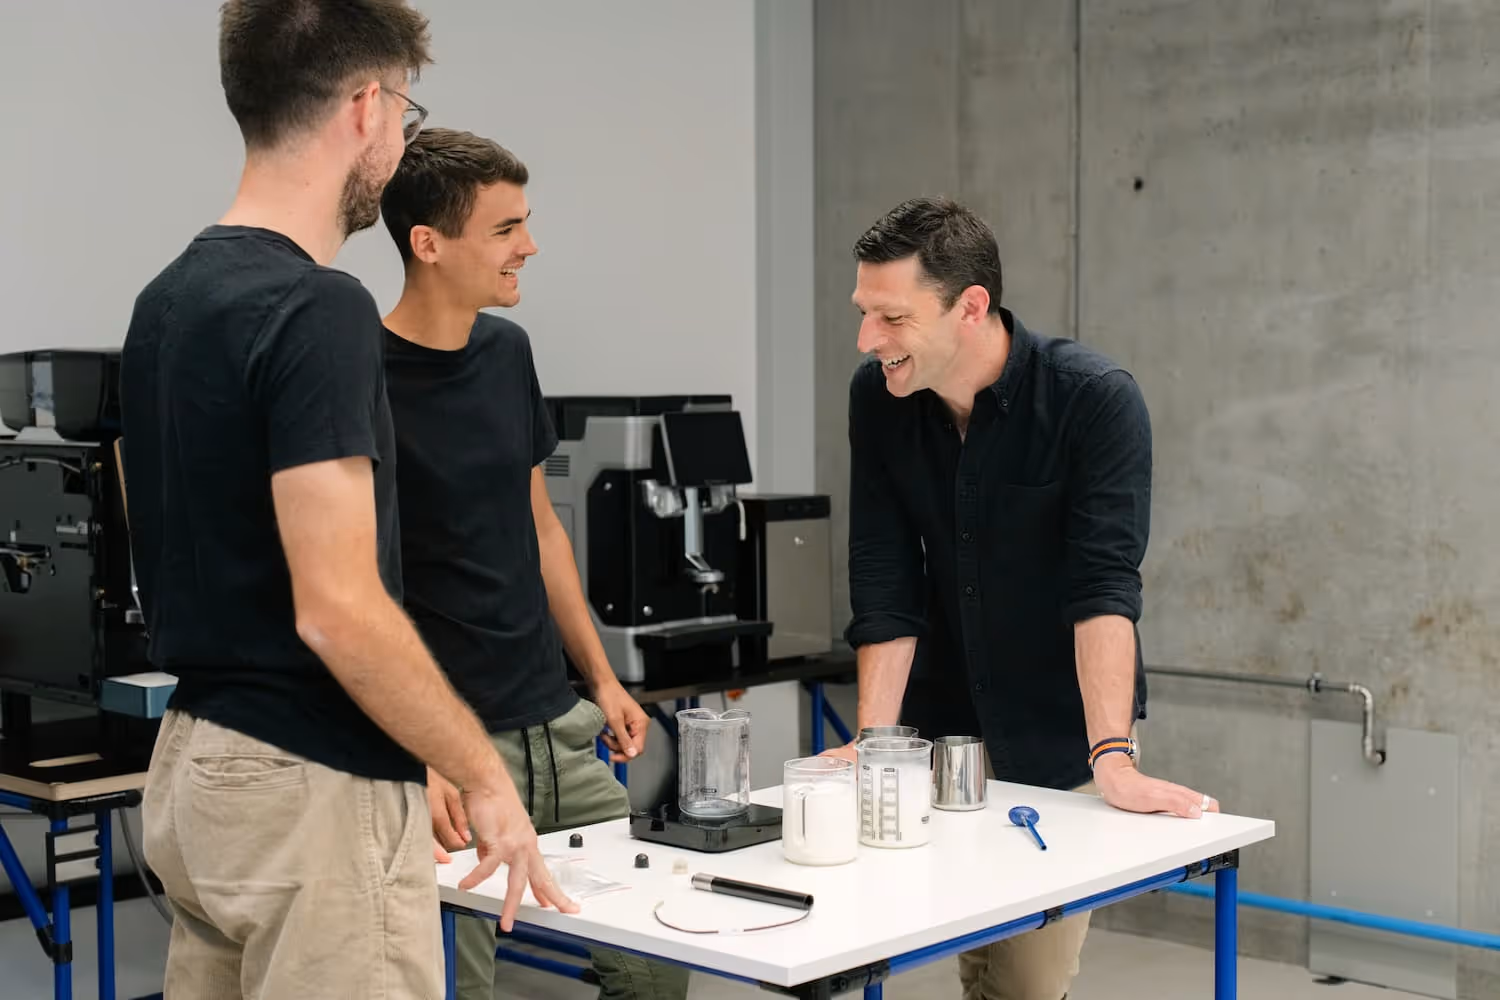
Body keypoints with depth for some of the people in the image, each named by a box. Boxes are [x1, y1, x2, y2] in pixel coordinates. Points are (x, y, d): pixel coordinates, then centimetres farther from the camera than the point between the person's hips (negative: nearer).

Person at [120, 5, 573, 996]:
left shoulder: (168, 299, 9)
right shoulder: (317, 310, -20)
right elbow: (338, 609, -24)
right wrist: (485, 777, -12)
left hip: (196, 769, 9)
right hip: (313, 792, -9)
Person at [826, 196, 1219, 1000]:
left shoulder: (1095, 399, -20)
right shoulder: (876, 397, -8)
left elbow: (1104, 586, -26)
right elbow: (885, 587, -8)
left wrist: (1112, 759, -34)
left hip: (1064, 745, -3)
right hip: (944, 733, 4)